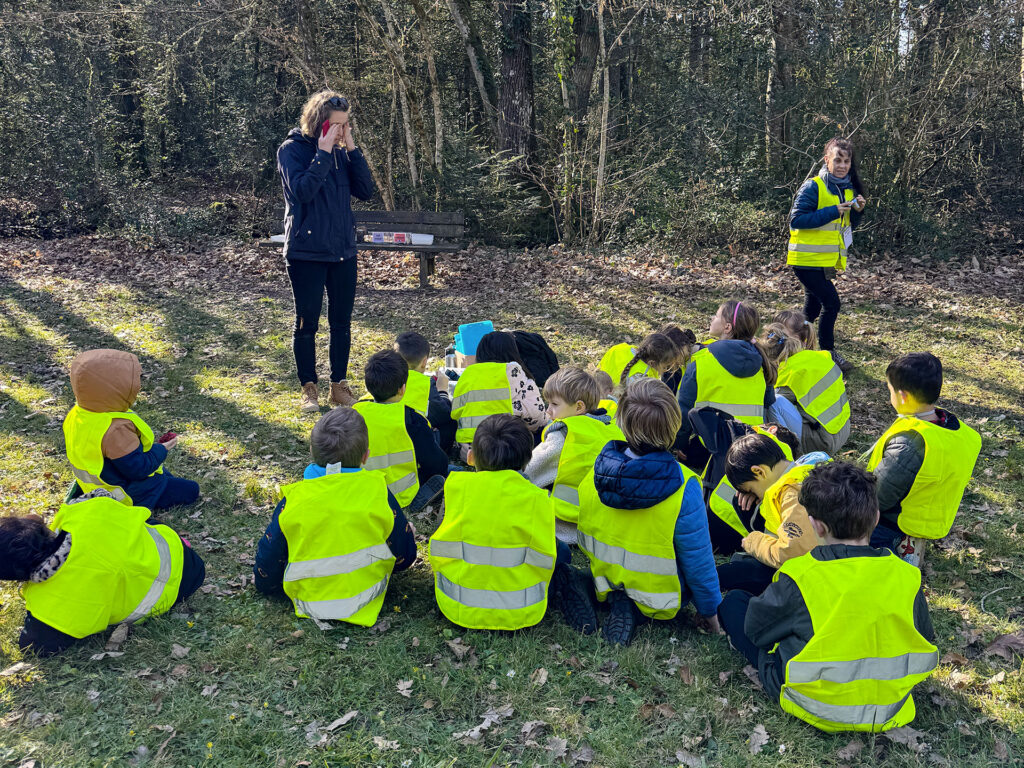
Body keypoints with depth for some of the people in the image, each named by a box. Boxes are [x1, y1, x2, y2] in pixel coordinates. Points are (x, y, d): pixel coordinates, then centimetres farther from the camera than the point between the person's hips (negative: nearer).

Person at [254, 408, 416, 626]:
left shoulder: (293, 500, -16)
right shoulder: (378, 492, -15)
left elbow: (266, 578, -9)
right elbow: (405, 556, -3)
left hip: (310, 605, 1)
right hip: (364, 600, 0)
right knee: (408, 531, 19)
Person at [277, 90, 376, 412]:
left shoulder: (342, 152, 8)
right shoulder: (293, 149, -6)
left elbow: (366, 190, -1)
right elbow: (303, 190, -21)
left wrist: (352, 149, -8)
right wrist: (324, 152, -21)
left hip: (343, 250, 5)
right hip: (306, 252, -5)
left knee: (342, 322, 10)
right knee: (307, 322, 4)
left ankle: (340, 386, 22)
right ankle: (309, 388, 16)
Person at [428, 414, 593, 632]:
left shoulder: (457, 484, -8)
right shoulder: (537, 499, -10)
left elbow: (442, 549, -3)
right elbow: (543, 561, -7)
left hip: (458, 607, 3)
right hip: (519, 612, -2)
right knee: (561, 552, 21)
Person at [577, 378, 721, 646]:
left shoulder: (593, 476, -16)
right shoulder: (683, 488, -28)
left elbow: (584, 541, 1)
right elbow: (698, 560, -16)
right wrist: (710, 611, 1)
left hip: (605, 583, 4)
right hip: (657, 598, -4)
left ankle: (618, 602, 2)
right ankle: (639, 610, 2)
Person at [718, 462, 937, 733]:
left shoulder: (800, 578, -24)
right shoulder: (905, 577, -14)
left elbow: (755, 628, -8)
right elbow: (924, 639, 3)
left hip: (815, 707, -4)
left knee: (734, 602, 9)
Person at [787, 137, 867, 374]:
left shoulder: (848, 189, 11)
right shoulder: (813, 187, -13)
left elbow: (848, 225, 16)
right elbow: (796, 220, -21)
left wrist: (857, 211, -5)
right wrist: (833, 211, -24)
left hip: (828, 260, 8)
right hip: (808, 259, -8)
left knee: (813, 309, 14)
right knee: (831, 302, -13)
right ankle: (828, 352, 0)